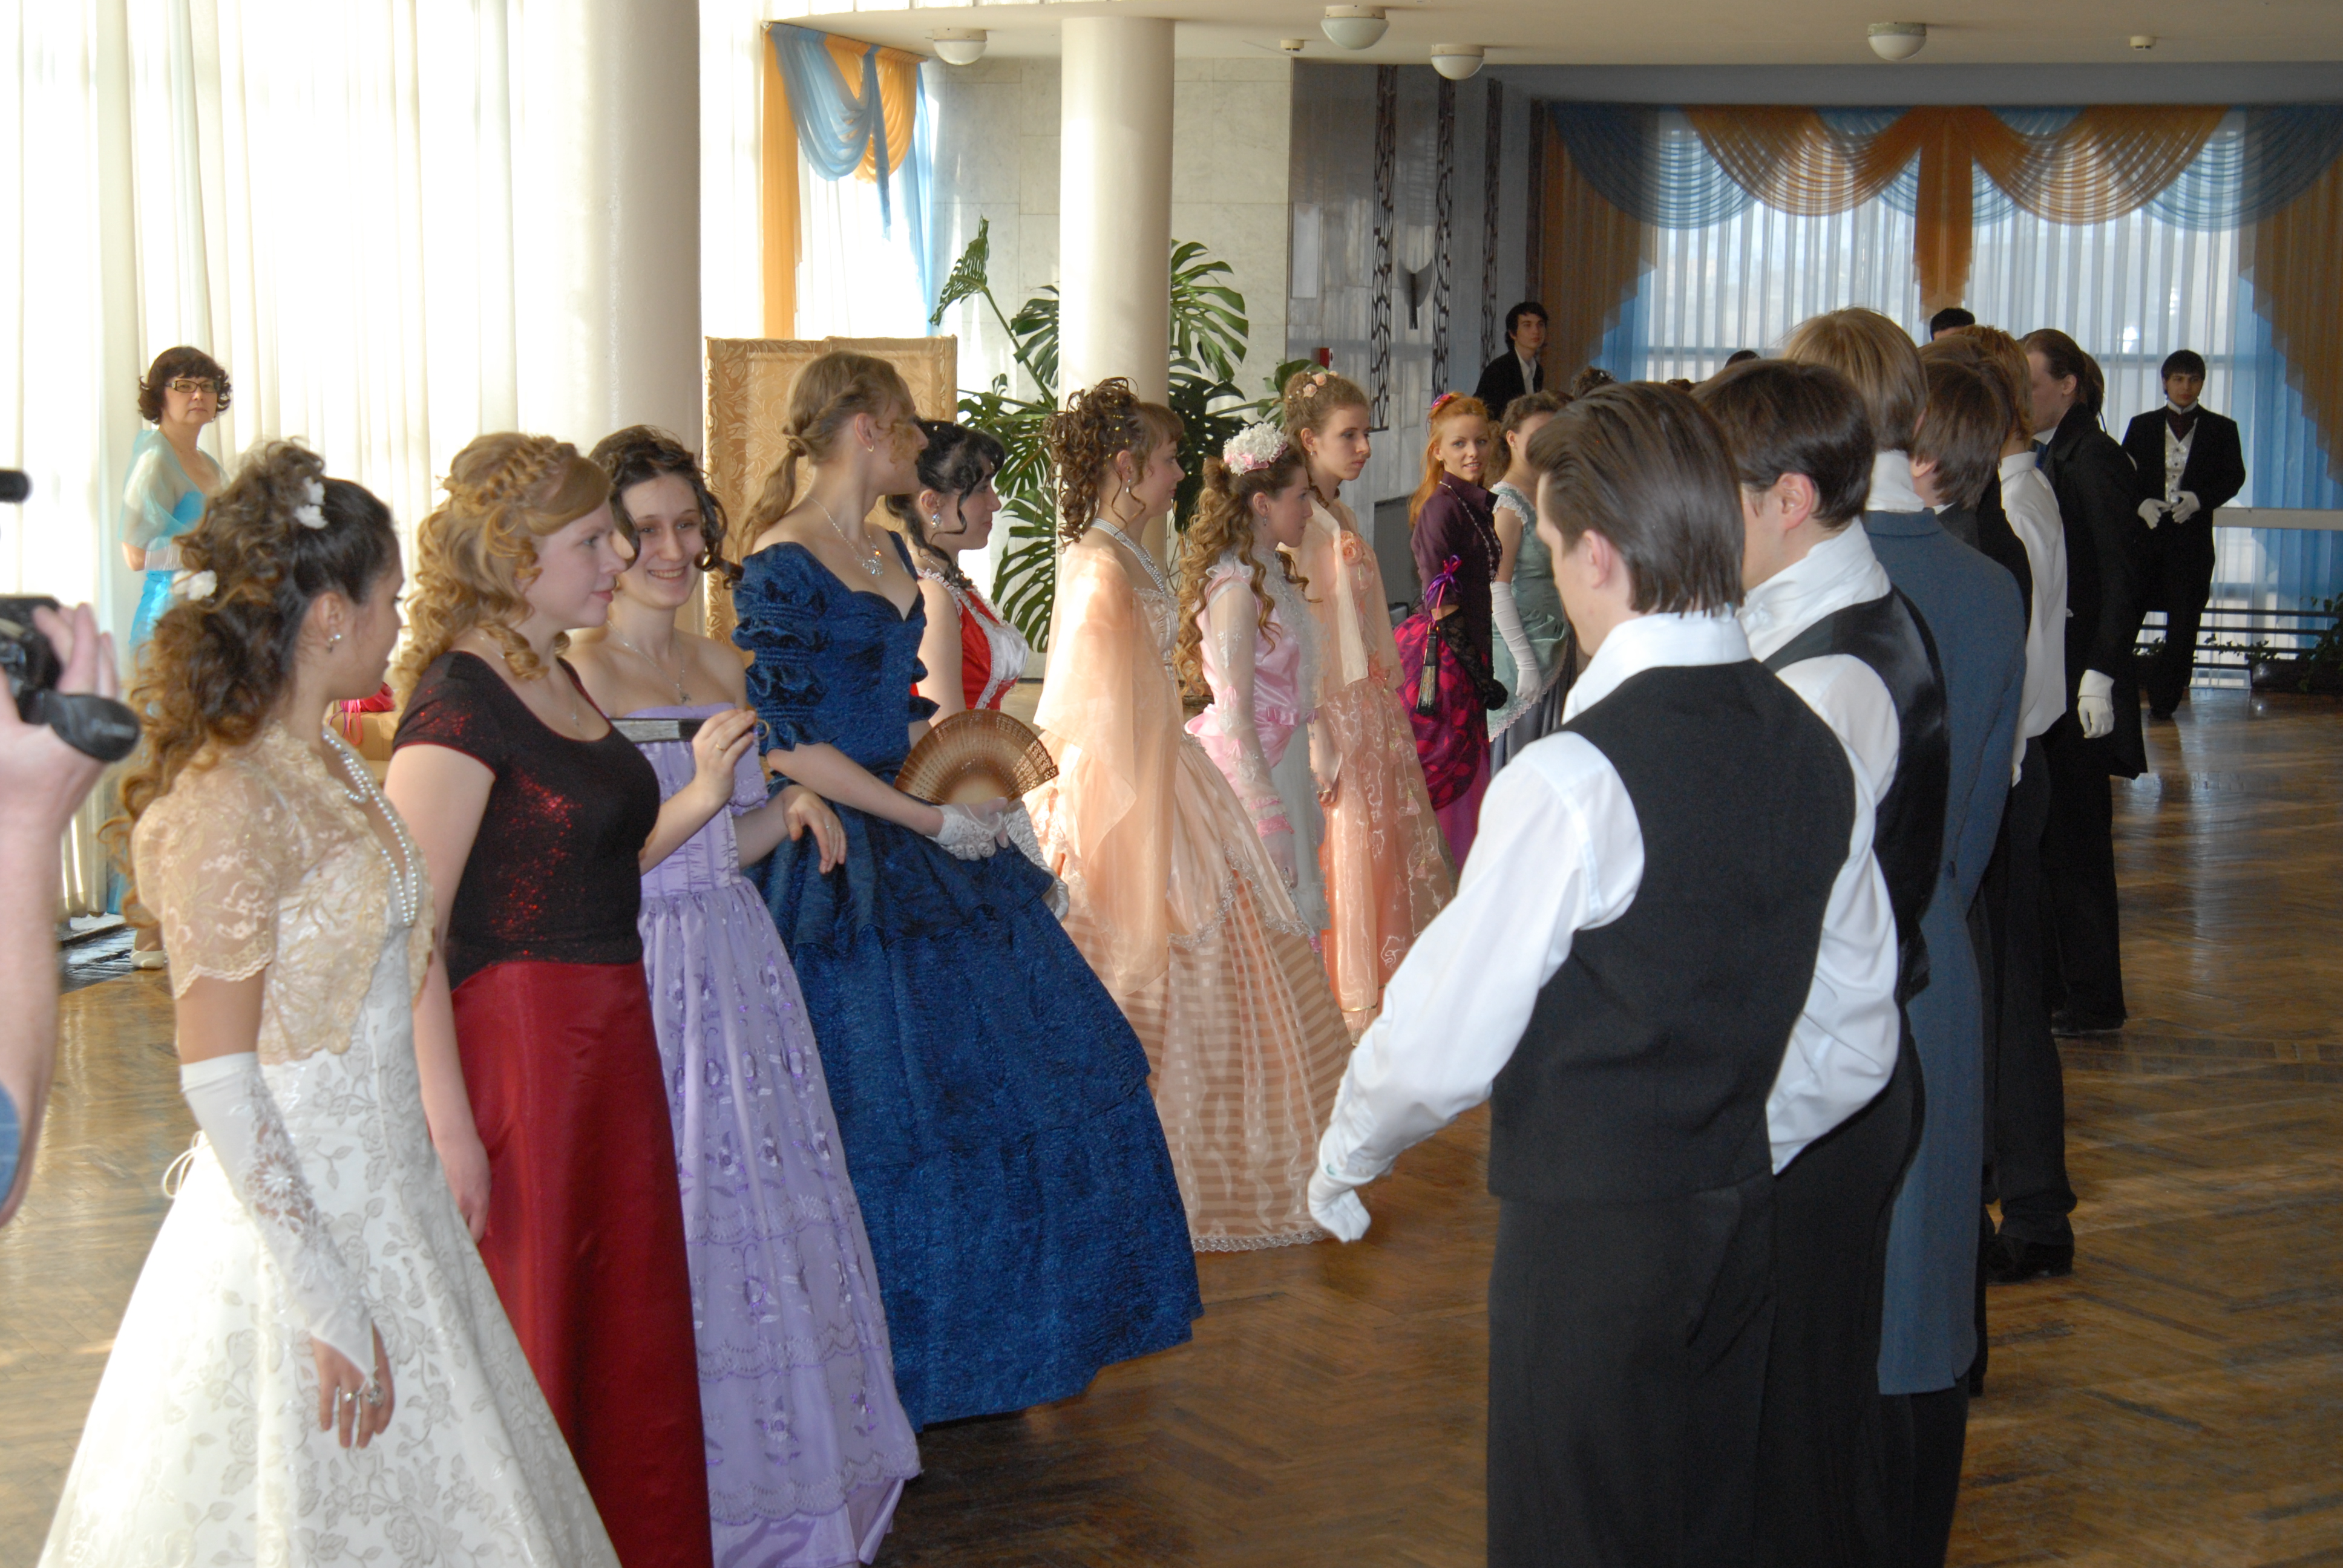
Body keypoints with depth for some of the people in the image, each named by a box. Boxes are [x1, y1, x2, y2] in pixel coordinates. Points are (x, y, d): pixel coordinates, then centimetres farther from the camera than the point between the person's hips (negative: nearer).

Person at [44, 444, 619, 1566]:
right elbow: (217, 1080, -21)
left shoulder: (330, 769, 7)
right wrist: (326, 1302, -22)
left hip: (388, 1198, 9)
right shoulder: (226, 804, -20)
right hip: (290, 1220, -9)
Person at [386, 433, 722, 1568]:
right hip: (513, 1041, -9)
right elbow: (409, 933, -22)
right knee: (530, 1340, 2)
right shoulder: (456, 706, -17)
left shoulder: (556, 680, 11)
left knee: (627, 1327, 17)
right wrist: (450, 1125, -25)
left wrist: (699, 801, 6)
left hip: (604, 1037, 9)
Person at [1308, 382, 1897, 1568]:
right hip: (1740, 1229, 7)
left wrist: (1345, 1156, 3)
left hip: (1586, 1246, -7)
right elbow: (1856, 1040, 10)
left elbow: (1445, 1044, -16)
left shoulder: (1575, 780, -22)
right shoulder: (1816, 754, 1)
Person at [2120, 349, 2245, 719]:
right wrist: (2141, 503, -12)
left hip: (2193, 535, -1)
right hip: (2146, 530, 1)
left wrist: (2199, 500, -15)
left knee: (2184, 621, -2)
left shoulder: (2221, 429, 10)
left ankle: (2164, 698, 7)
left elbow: (2234, 477, 2)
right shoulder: (2142, 426, 13)